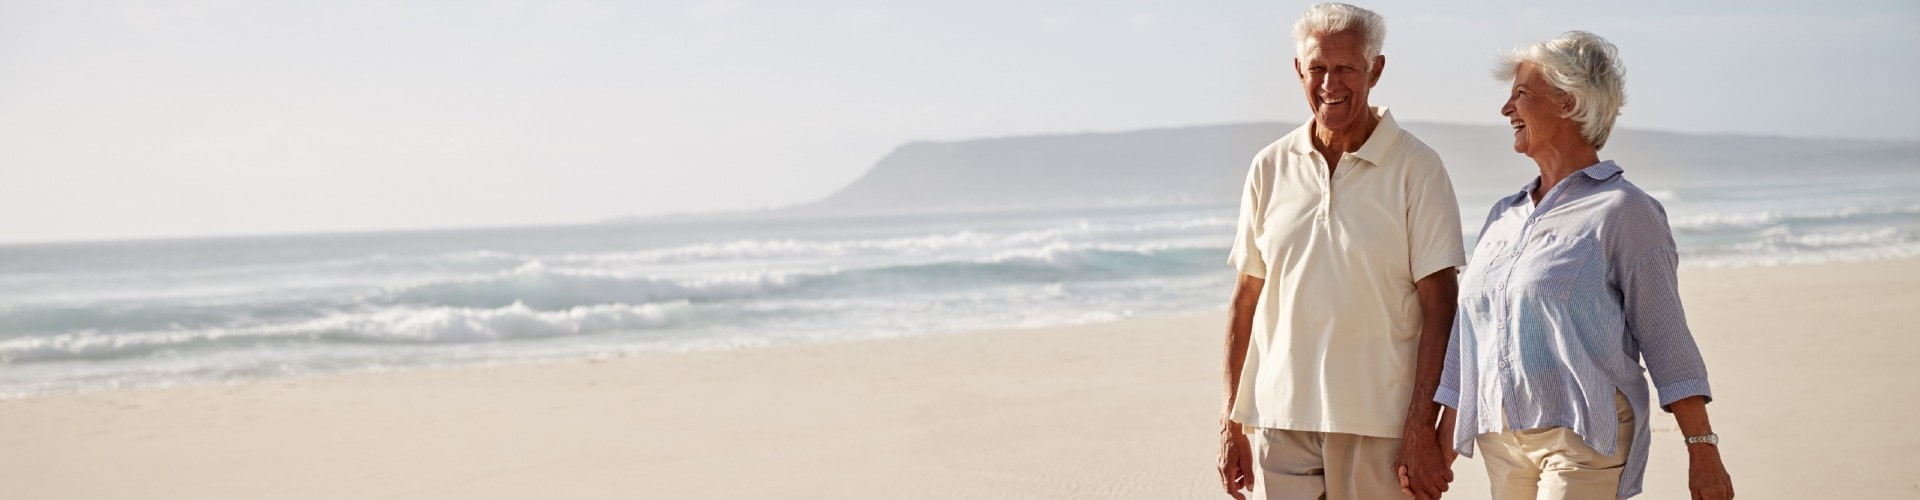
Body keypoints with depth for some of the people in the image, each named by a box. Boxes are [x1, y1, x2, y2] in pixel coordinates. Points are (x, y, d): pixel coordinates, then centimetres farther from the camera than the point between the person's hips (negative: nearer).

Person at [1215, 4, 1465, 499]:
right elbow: (1247, 297, 10)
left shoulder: (1416, 168, -3)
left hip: (1378, 426, -3)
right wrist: (1232, 419, 7)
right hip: (1279, 419, 3)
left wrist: (1423, 425, -11)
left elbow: (1439, 305, -5)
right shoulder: (1270, 167, 8)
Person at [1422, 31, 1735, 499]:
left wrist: (1703, 452, -10)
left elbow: (1666, 341, -6)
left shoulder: (1623, 210, -4)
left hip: (1583, 440, -7)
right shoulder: (1503, 216, 16)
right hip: (1499, 440, 7)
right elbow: (1469, 336, 18)